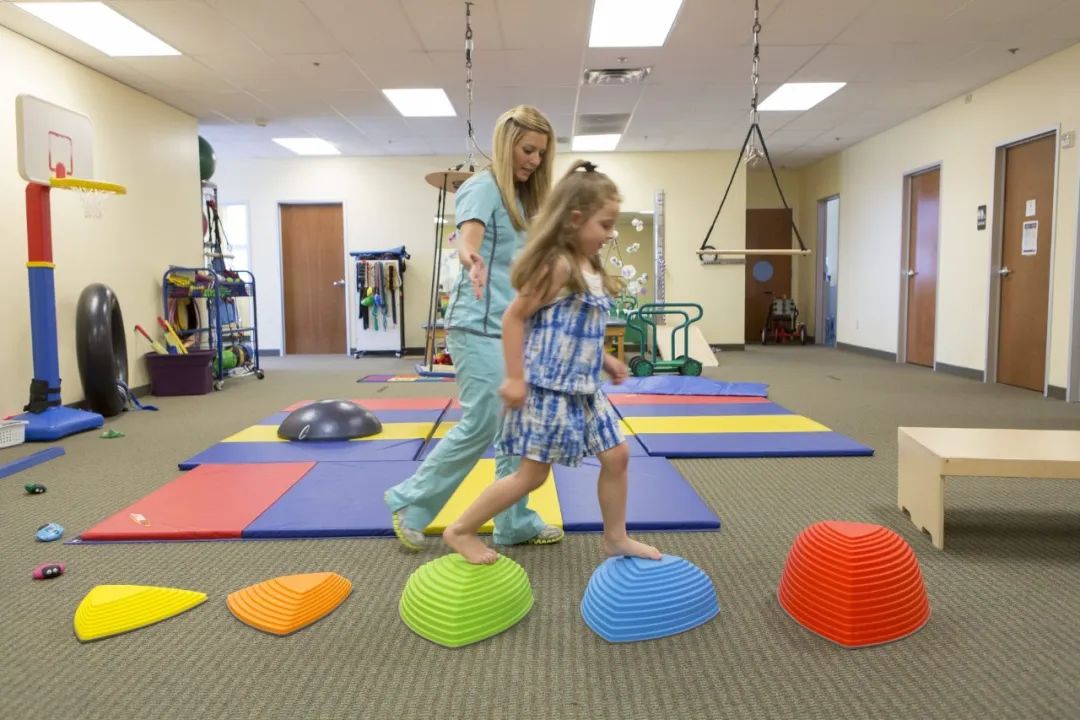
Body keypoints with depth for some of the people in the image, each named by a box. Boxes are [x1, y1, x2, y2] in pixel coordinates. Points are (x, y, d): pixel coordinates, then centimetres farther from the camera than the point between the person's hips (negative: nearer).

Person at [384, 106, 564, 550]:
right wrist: (471, 259, -49)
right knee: (481, 426, -7)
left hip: (514, 328, 9)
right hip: (480, 327, -9)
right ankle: (409, 502, 11)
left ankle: (514, 524, 19)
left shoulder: (522, 198, 17)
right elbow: (467, 236, -28)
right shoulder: (483, 188, -8)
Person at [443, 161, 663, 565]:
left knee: (616, 456, 12)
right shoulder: (557, 265, -18)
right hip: (549, 389, -9)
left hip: (584, 388, 9)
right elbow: (515, 318, -18)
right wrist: (514, 377, -19)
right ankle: (460, 531, 16)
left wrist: (604, 361, 17)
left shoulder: (591, 269, 12)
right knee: (533, 474, 0)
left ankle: (616, 539, 28)